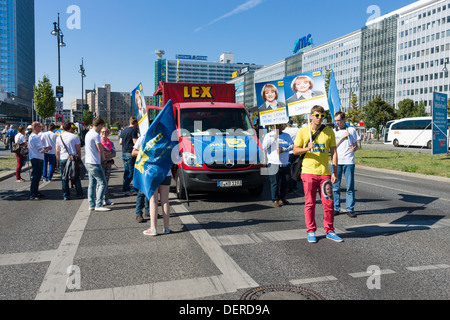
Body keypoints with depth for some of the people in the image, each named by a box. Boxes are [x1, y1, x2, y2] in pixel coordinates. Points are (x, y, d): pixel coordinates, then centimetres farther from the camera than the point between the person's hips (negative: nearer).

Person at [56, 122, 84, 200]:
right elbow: (78, 150, -2)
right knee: (76, 178, 7)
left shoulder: (59, 138, 4)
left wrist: (57, 162, 13)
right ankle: (80, 194, 11)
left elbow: (57, 152, 6)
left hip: (62, 159, 2)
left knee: (64, 179, 6)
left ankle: (66, 196, 8)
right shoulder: (75, 137, -3)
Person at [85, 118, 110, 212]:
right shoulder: (96, 135, -16)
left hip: (88, 162, 10)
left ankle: (91, 205, 15)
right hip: (94, 163, -10)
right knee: (102, 183, -7)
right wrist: (103, 159, 4)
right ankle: (98, 205, -9)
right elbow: (101, 149, -14)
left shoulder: (88, 133, 14)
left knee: (92, 184, 12)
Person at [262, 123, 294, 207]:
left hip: (285, 163, 3)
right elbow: (264, 147, -6)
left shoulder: (287, 136, 14)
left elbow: (292, 145, 5)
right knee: (275, 182, -3)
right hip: (274, 163, -3)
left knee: (285, 182, 8)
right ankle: (275, 200, 6)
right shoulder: (269, 135, 5)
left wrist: (283, 149, -12)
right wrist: (273, 138, -12)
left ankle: (282, 198, 24)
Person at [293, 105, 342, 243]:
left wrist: (334, 172, 1)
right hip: (308, 172, -1)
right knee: (310, 203, 4)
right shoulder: (303, 131, 2)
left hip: (325, 172, 1)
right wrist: (307, 148, -15)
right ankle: (311, 231, 17)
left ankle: (329, 231, 18)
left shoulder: (329, 132, 6)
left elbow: (333, 152, 7)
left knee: (328, 203, 3)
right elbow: (295, 150, 5)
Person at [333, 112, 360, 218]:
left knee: (350, 186, -1)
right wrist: (342, 137, -6)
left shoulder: (352, 130, 10)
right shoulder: (333, 132, 12)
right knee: (335, 186, 3)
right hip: (336, 161, 1)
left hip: (348, 161, -1)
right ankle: (336, 208, 12)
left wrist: (354, 148, -11)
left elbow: (356, 145, 11)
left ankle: (350, 209, 6)